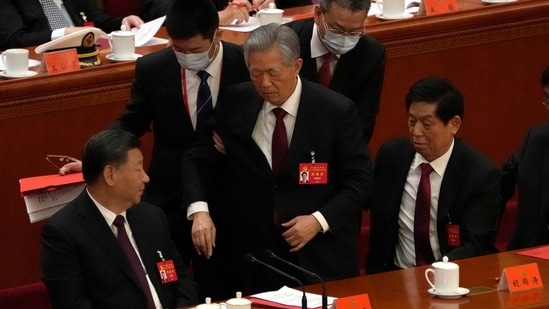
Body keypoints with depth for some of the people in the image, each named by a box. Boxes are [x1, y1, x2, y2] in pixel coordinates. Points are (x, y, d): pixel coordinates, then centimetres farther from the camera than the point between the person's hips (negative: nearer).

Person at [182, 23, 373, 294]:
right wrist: (199, 210, -13)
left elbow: (360, 180, -6)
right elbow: (196, 158, 5)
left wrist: (320, 220, -19)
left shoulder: (336, 111, -11)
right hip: (252, 251, 2)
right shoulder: (236, 103, -2)